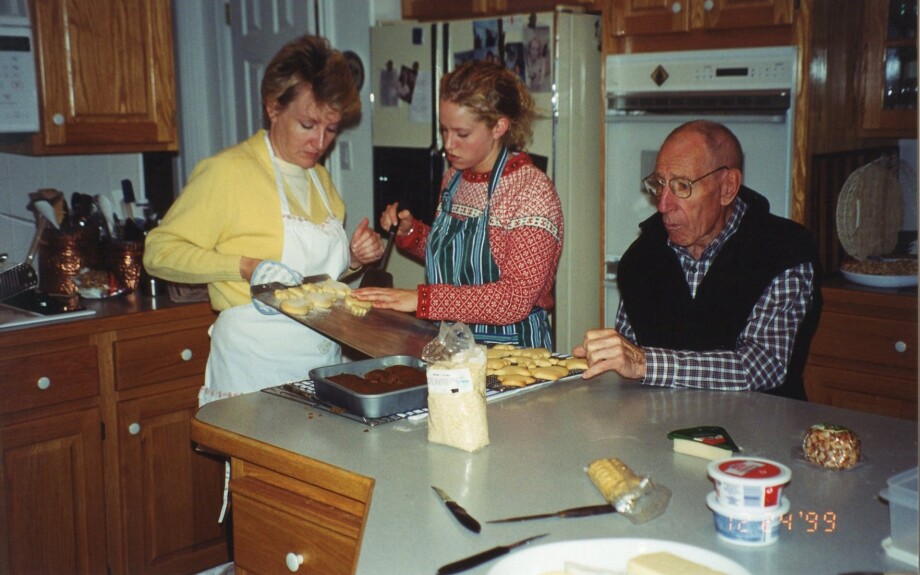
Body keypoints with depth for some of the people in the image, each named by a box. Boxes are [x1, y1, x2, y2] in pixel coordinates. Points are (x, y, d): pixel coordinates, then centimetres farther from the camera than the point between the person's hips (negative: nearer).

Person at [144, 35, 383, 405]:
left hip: (324, 360, 6)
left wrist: (354, 257, 4)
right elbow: (159, 252, -12)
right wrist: (246, 267, -23)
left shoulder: (320, 178, 13)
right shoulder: (227, 171, -10)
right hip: (255, 369, -6)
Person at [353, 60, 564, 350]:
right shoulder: (453, 179, 10)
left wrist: (421, 298, -24)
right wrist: (409, 231, 7)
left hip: (510, 350, -7)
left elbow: (516, 298, -21)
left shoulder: (533, 190, -12)